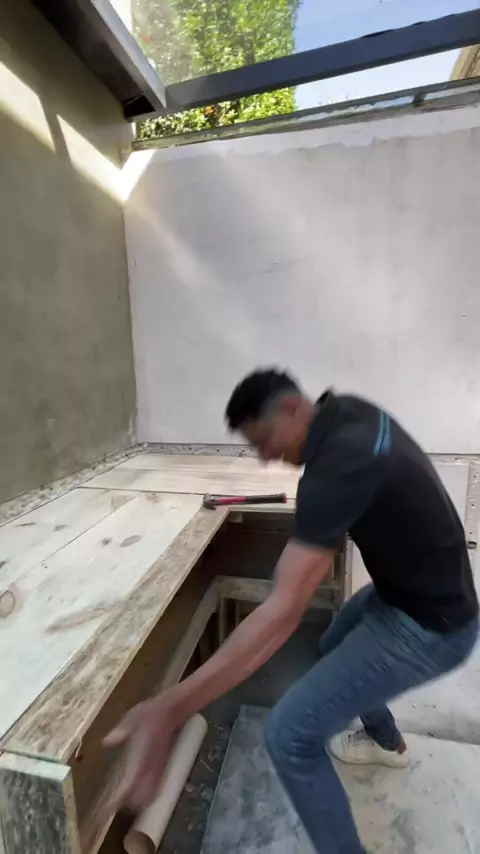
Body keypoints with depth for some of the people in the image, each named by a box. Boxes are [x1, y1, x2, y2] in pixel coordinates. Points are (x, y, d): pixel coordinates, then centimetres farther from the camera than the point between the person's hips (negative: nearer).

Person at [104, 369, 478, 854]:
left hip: (427, 626, -9)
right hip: (415, 587, 9)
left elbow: (284, 611, -40)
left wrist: (169, 710, -40)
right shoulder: (351, 414, -6)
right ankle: (386, 742, 57)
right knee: (333, 647, 31)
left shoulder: (338, 466, -34)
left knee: (290, 735, -9)